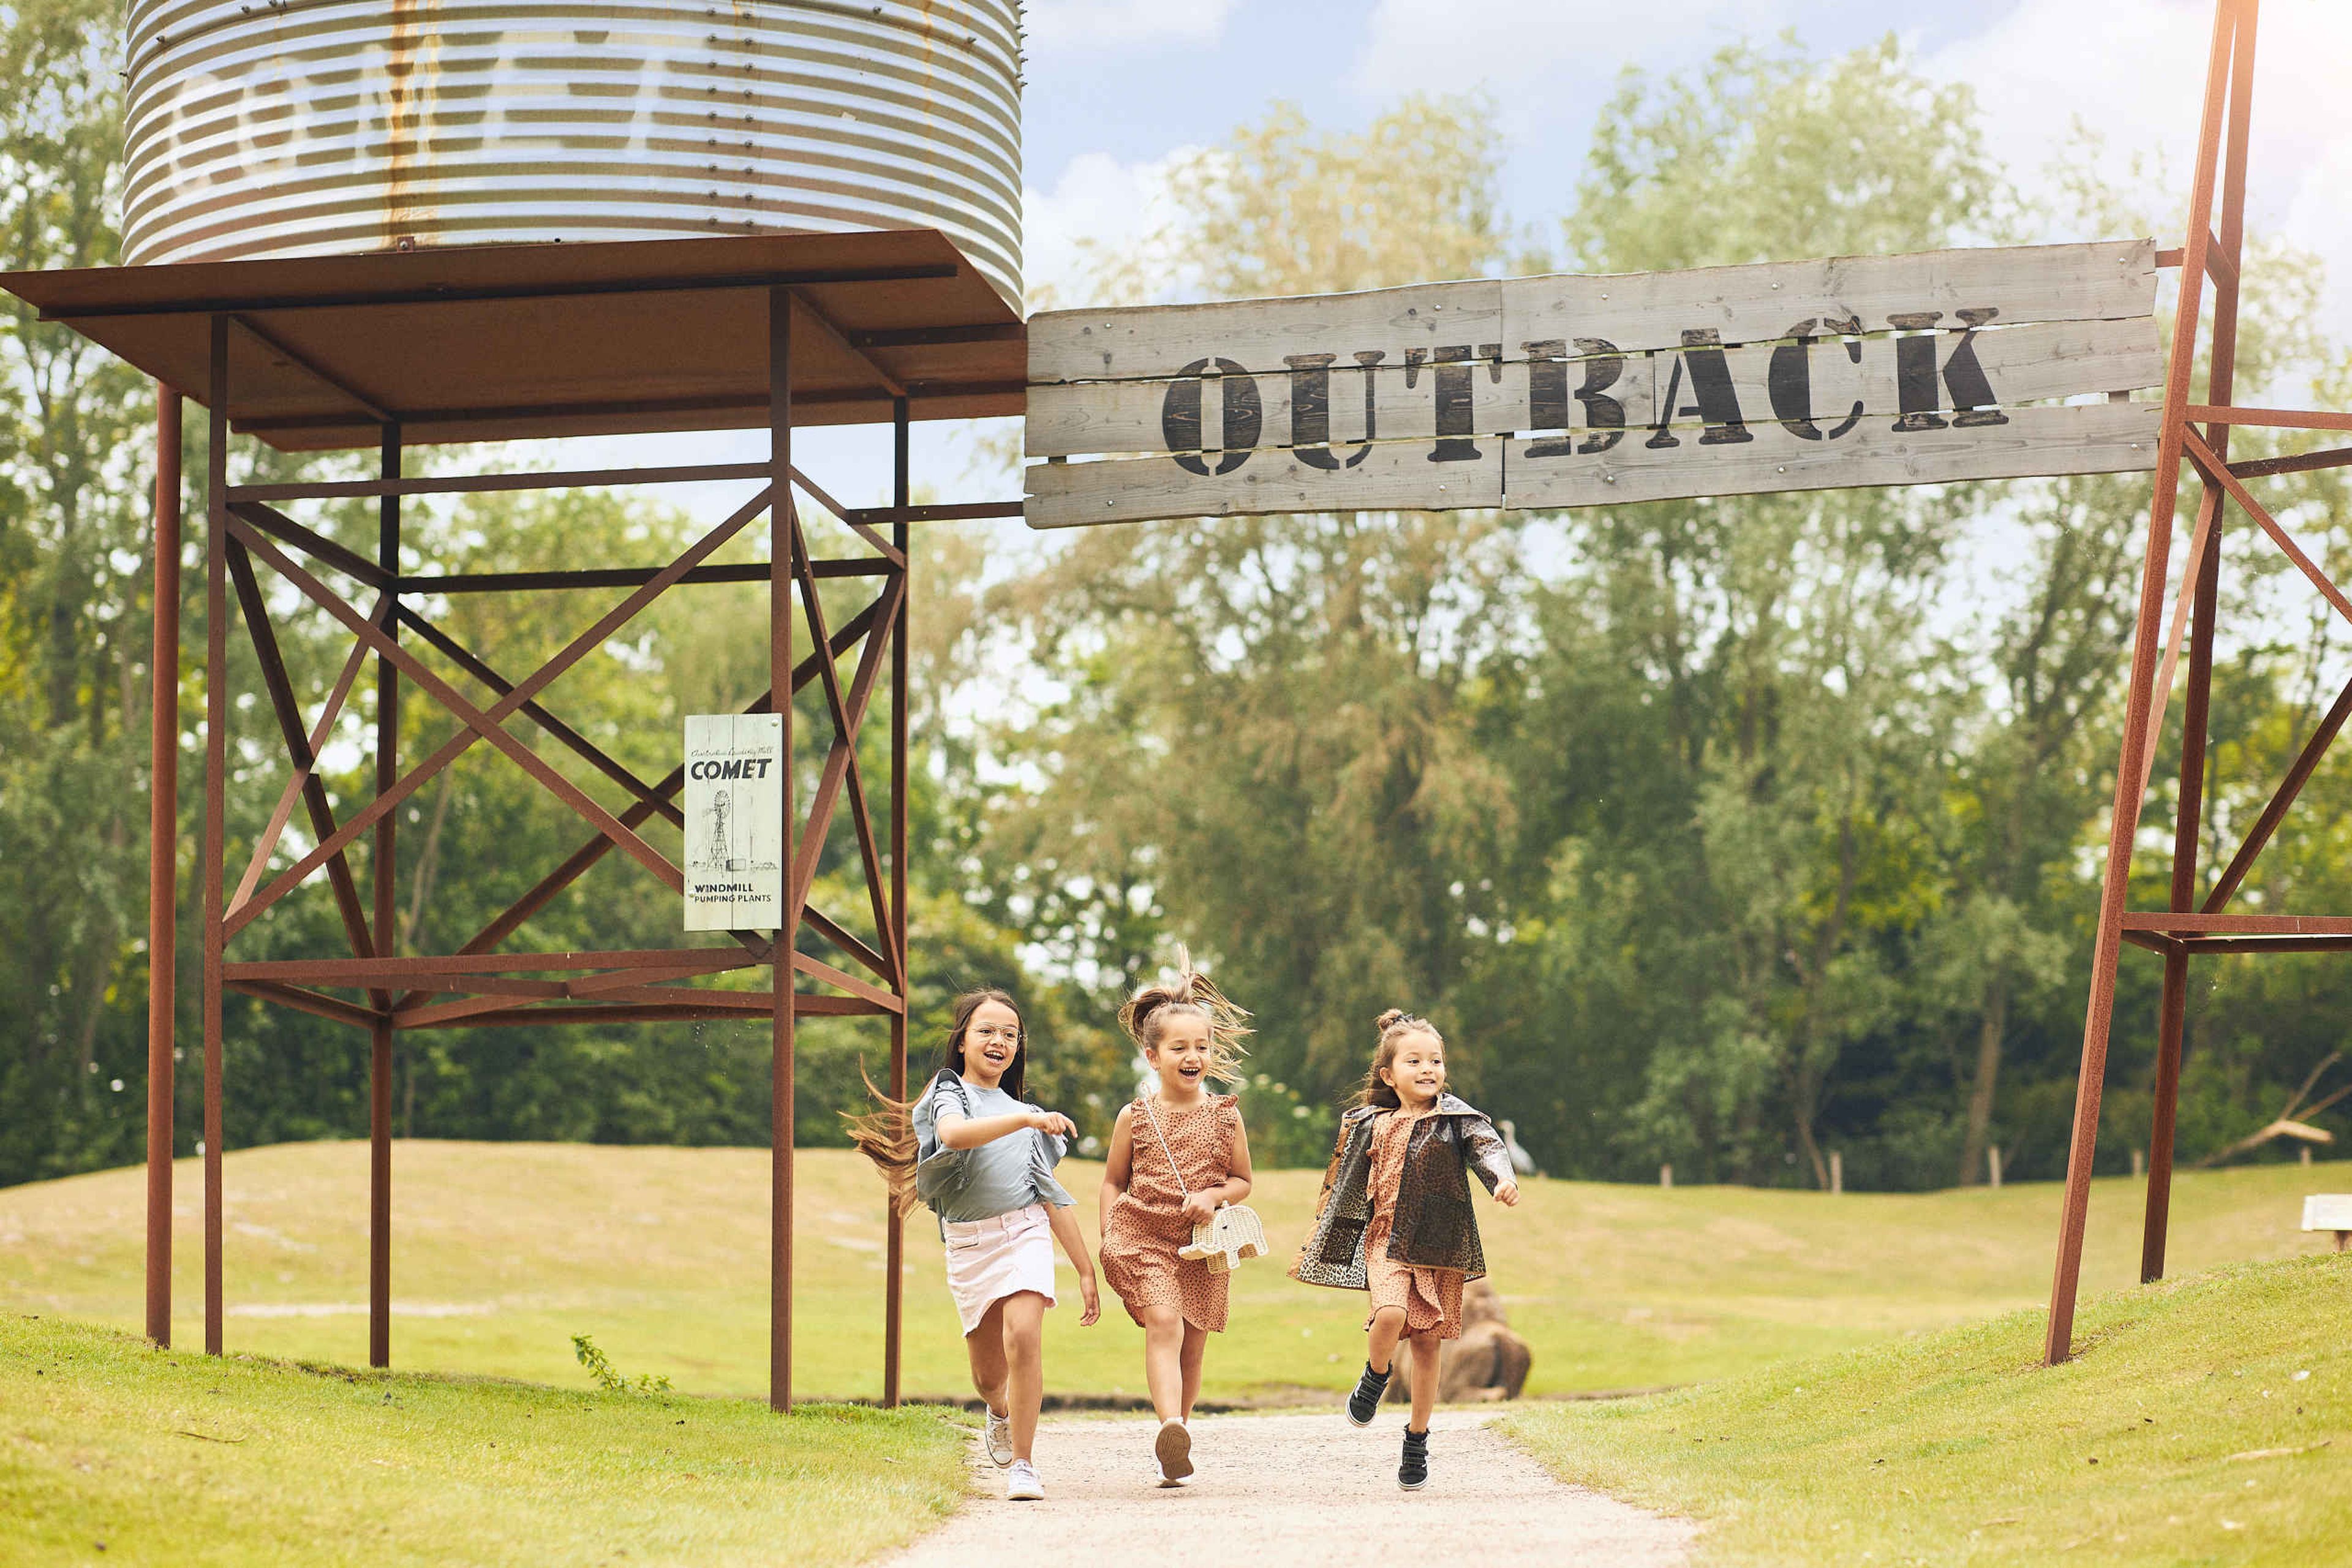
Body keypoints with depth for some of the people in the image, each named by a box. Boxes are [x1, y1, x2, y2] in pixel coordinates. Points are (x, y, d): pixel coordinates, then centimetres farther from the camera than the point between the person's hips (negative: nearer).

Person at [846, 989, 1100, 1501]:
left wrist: (1086, 1270, 16)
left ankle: (1023, 1462, -18)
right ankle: (1002, 1414, 43)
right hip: (968, 1242, -1)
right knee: (989, 1374, 5)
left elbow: (1053, 1198, 19)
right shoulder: (949, 1094, 5)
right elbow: (955, 1133, -22)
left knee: (1023, 1336, -24)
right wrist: (1025, 1120, -32)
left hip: (1025, 1233, 1)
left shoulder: (1026, 1116, 18)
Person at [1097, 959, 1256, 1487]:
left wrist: (1213, 1195, -9)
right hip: (1143, 1239, -3)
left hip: (1201, 1247, 3)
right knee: (1164, 1321, -24)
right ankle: (1170, 1430, -38)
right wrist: (1108, 1239, -1)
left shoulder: (1225, 1115, 4)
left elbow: (1243, 1180, 12)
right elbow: (1113, 1180, 10)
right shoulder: (1135, 1116, 2)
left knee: (1192, 1347, 7)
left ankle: (1172, 1444, 23)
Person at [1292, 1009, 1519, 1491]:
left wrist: (1504, 1179, -40)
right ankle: (1375, 1378, 6)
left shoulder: (1456, 1119, 1)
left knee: (1427, 1343, 4)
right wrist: (1320, 1250, 19)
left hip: (1442, 1249, 0)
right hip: (1387, 1240, 0)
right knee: (1392, 1313, -26)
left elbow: (1487, 1147, -17)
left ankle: (1417, 1442, 19)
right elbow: (1345, 1191, 15)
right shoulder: (1372, 1126, 6)